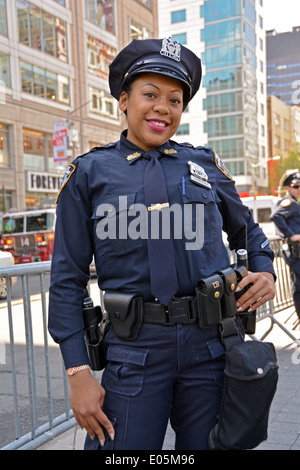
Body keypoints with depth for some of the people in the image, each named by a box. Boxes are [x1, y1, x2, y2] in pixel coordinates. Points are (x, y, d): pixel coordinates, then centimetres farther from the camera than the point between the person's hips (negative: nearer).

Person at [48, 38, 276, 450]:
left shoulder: (206, 165, 8)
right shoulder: (90, 173, 2)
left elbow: (246, 230, 24)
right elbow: (67, 278, 1)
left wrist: (265, 270, 3)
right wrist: (78, 373, -5)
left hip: (210, 344, 2)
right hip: (135, 347, -2)